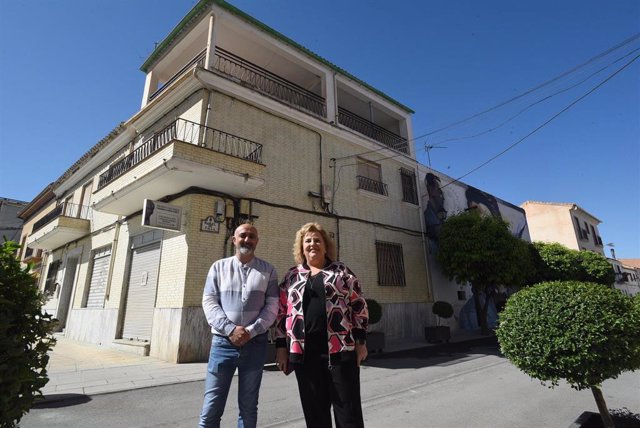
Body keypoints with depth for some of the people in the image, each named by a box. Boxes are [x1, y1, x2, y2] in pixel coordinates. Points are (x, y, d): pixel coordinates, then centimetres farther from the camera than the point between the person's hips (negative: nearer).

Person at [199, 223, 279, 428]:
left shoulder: (267, 270, 6)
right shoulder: (219, 267, 7)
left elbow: (272, 306, 0)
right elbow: (209, 302, -1)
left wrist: (250, 331, -12)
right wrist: (230, 329, -13)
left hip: (255, 344, 0)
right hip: (223, 342, 0)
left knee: (248, 408, 12)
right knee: (211, 408, 4)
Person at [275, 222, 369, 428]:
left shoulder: (341, 271, 6)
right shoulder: (292, 276, 12)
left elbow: (359, 306, 5)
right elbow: (282, 313, 11)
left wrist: (360, 341, -1)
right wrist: (281, 346, 6)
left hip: (340, 348, -2)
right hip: (305, 352, 2)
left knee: (348, 408, 4)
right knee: (314, 411, 12)